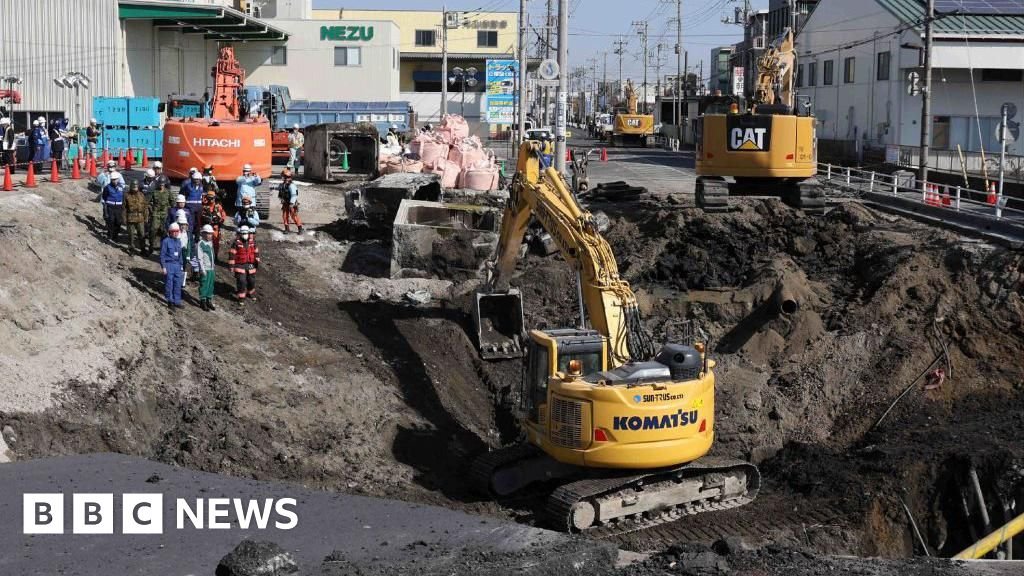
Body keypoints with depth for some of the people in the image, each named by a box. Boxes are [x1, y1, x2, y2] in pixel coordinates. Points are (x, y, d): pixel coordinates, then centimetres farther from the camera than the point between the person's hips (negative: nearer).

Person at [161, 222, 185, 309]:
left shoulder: (179, 241, 10)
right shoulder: (166, 241, -10)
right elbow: (162, 255, -9)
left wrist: (181, 265, 18)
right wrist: (163, 267, -12)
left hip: (177, 264, 6)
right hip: (168, 264, -6)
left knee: (178, 283, 7)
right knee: (169, 283, 2)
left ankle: (177, 301, 15)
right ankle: (170, 300, 14)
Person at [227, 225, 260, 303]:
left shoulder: (252, 242, 1)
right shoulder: (236, 243, -12)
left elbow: (256, 252, 11)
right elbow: (232, 254, -11)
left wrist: (257, 262, 11)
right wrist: (231, 265, -13)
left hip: (250, 265, 4)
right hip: (240, 266, -4)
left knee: (251, 280, 15)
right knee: (241, 282, -8)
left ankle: (251, 293, 40)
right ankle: (241, 298, 3)